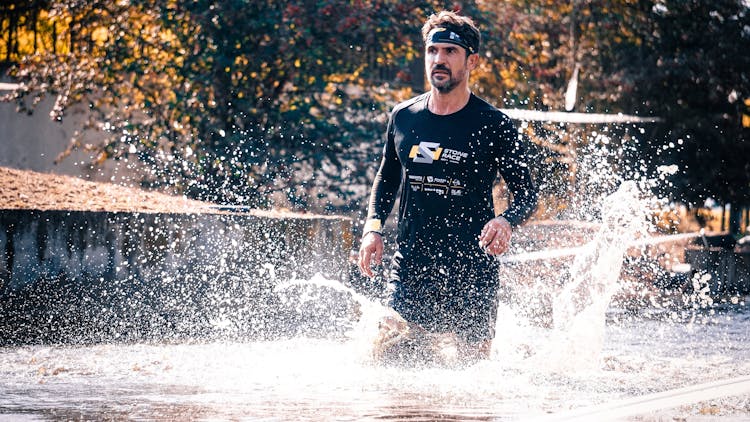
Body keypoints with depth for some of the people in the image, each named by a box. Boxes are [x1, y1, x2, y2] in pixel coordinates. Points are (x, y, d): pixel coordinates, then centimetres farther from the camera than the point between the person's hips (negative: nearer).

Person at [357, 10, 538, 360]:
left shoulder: (493, 126, -4)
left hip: (472, 271, -3)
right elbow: (386, 179, 21)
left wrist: (506, 222, -21)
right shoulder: (403, 118, 7)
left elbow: (527, 194, 1)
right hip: (410, 267, 3)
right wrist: (373, 228, 4)